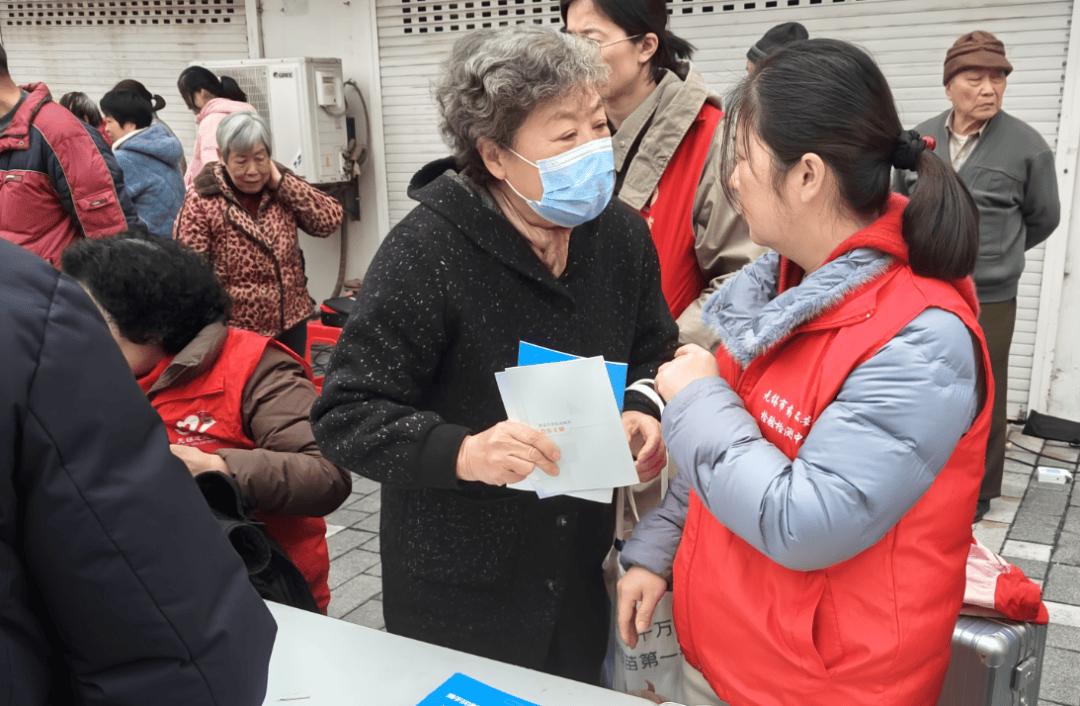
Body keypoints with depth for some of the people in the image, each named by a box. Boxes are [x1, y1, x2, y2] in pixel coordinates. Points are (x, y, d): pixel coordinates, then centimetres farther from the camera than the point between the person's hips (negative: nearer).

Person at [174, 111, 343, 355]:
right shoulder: (202, 201, -9)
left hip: (290, 323, 4)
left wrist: (280, 182, -11)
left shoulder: (283, 189, 4)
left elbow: (330, 220, -8)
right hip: (234, 328, -4)